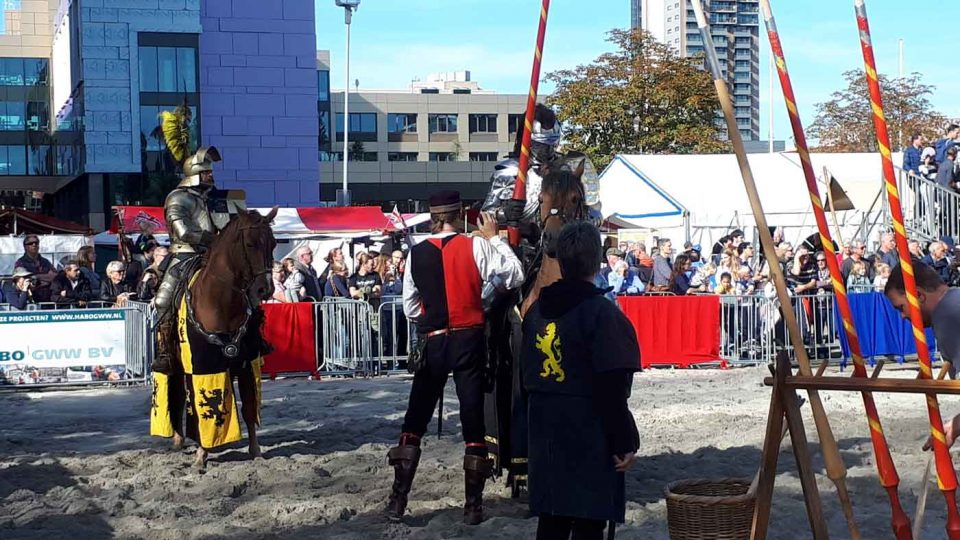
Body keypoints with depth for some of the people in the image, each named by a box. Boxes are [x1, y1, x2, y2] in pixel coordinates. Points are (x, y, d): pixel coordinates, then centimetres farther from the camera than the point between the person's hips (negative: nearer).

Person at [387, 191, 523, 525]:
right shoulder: (476, 246, -8)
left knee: (415, 420, 10)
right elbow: (514, 277, -5)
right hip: (468, 340, -2)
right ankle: (473, 506, 7)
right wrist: (494, 238, 3)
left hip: (432, 342, 2)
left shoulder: (417, 253, 0)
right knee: (473, 420, 5)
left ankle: (398, 500, 9)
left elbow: (410, 308, 7)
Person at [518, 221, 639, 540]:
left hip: (545, 435, 7)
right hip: (590, 440, -7)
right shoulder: (602, 313, -14)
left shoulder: (537, 310, 7)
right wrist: (625, 442, -12)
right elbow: (611, 392, -18)